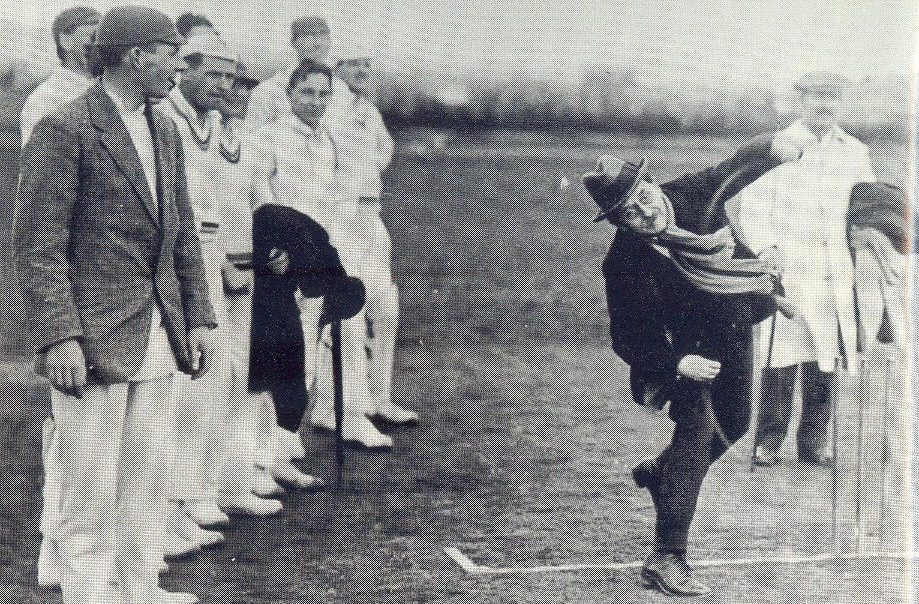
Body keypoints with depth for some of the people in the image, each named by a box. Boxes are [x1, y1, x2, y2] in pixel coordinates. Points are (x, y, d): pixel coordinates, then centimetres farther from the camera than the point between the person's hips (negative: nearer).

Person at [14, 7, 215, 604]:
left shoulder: (165, 132, 14)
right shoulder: (63, 130, -10)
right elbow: (39, 245, -13)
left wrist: (199, 316, 12)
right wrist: (58, 336, -18)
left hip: (156, 338, 8)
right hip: (93, 338, -7)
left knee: (150, 477, 13)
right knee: (92, 485, 0)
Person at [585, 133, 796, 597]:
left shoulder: (693, 194, -17)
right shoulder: (625, 263, -27)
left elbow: (740, 166, -2)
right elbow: (626, 339, -19)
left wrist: (778, 146, -18)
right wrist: (677, 364, -29)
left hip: (735, 331, 6)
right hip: (689, 346, -6)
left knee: (732, 426, 18)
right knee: (696, 430, -17)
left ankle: (659, 472, 45)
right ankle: (666, 559, -14)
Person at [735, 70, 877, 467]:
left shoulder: (855, 153, 14)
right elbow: (752, 207, 2)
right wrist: (767, 249, -11)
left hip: (837, 278, 3)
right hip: (788, 272, -3)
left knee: (824, 365, 3)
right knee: (781, 361, -5)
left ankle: (814, 442, 14)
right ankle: (769, 442, 6)